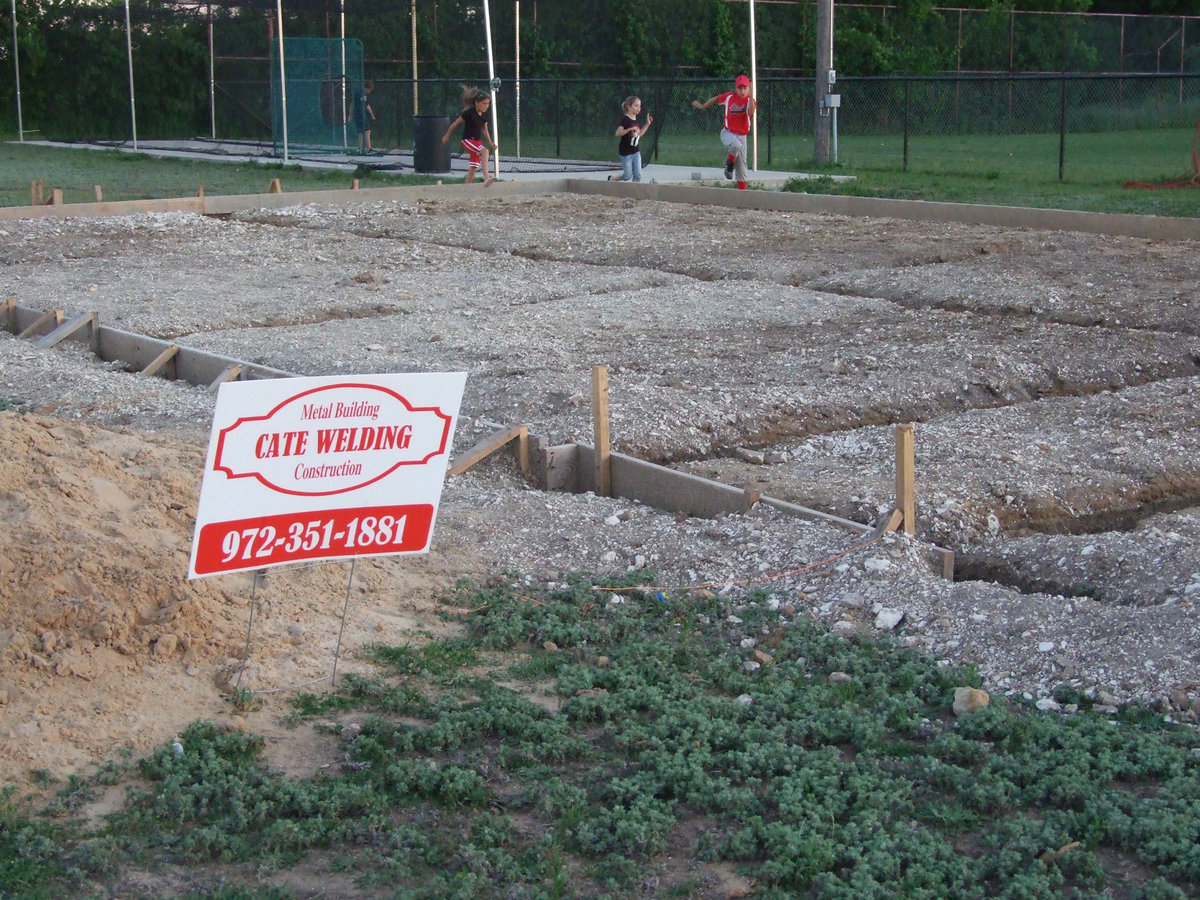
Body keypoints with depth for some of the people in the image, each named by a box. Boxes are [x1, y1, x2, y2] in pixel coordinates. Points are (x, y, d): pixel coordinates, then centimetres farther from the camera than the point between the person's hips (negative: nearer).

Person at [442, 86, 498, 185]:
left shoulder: (484, 115, 4)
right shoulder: (469, 113, -15)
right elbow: (455, 123, -4)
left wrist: (491, 143, 8)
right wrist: (446, 136, 5)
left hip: (478, 142, 7)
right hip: (467, 140, -7)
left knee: (473, 169, 6)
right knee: (484, 151, -33)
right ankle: (487, 177, -46)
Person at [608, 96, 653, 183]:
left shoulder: (635, 119, 7)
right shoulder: (625, 119, -17)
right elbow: (618, 133, -27)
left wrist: (647, 124, 11)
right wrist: (630, 129, -39)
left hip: (636, 151, 7)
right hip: (625, 152, -7)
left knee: (637, 175, 0)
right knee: (628, 175, 4)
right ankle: (612, 178, 30)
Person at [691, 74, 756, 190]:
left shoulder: (750, 101, -9)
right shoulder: (729, 97, -6)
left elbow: (751, 113, -30)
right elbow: (715, 99, 13)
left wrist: (750, 96, -38)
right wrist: (702, 106, 24)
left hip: (741, 136, 1)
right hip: (727, 132, -1)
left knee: (742, 169, 4)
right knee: (736, 145, -38)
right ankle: (729, 164, -10)